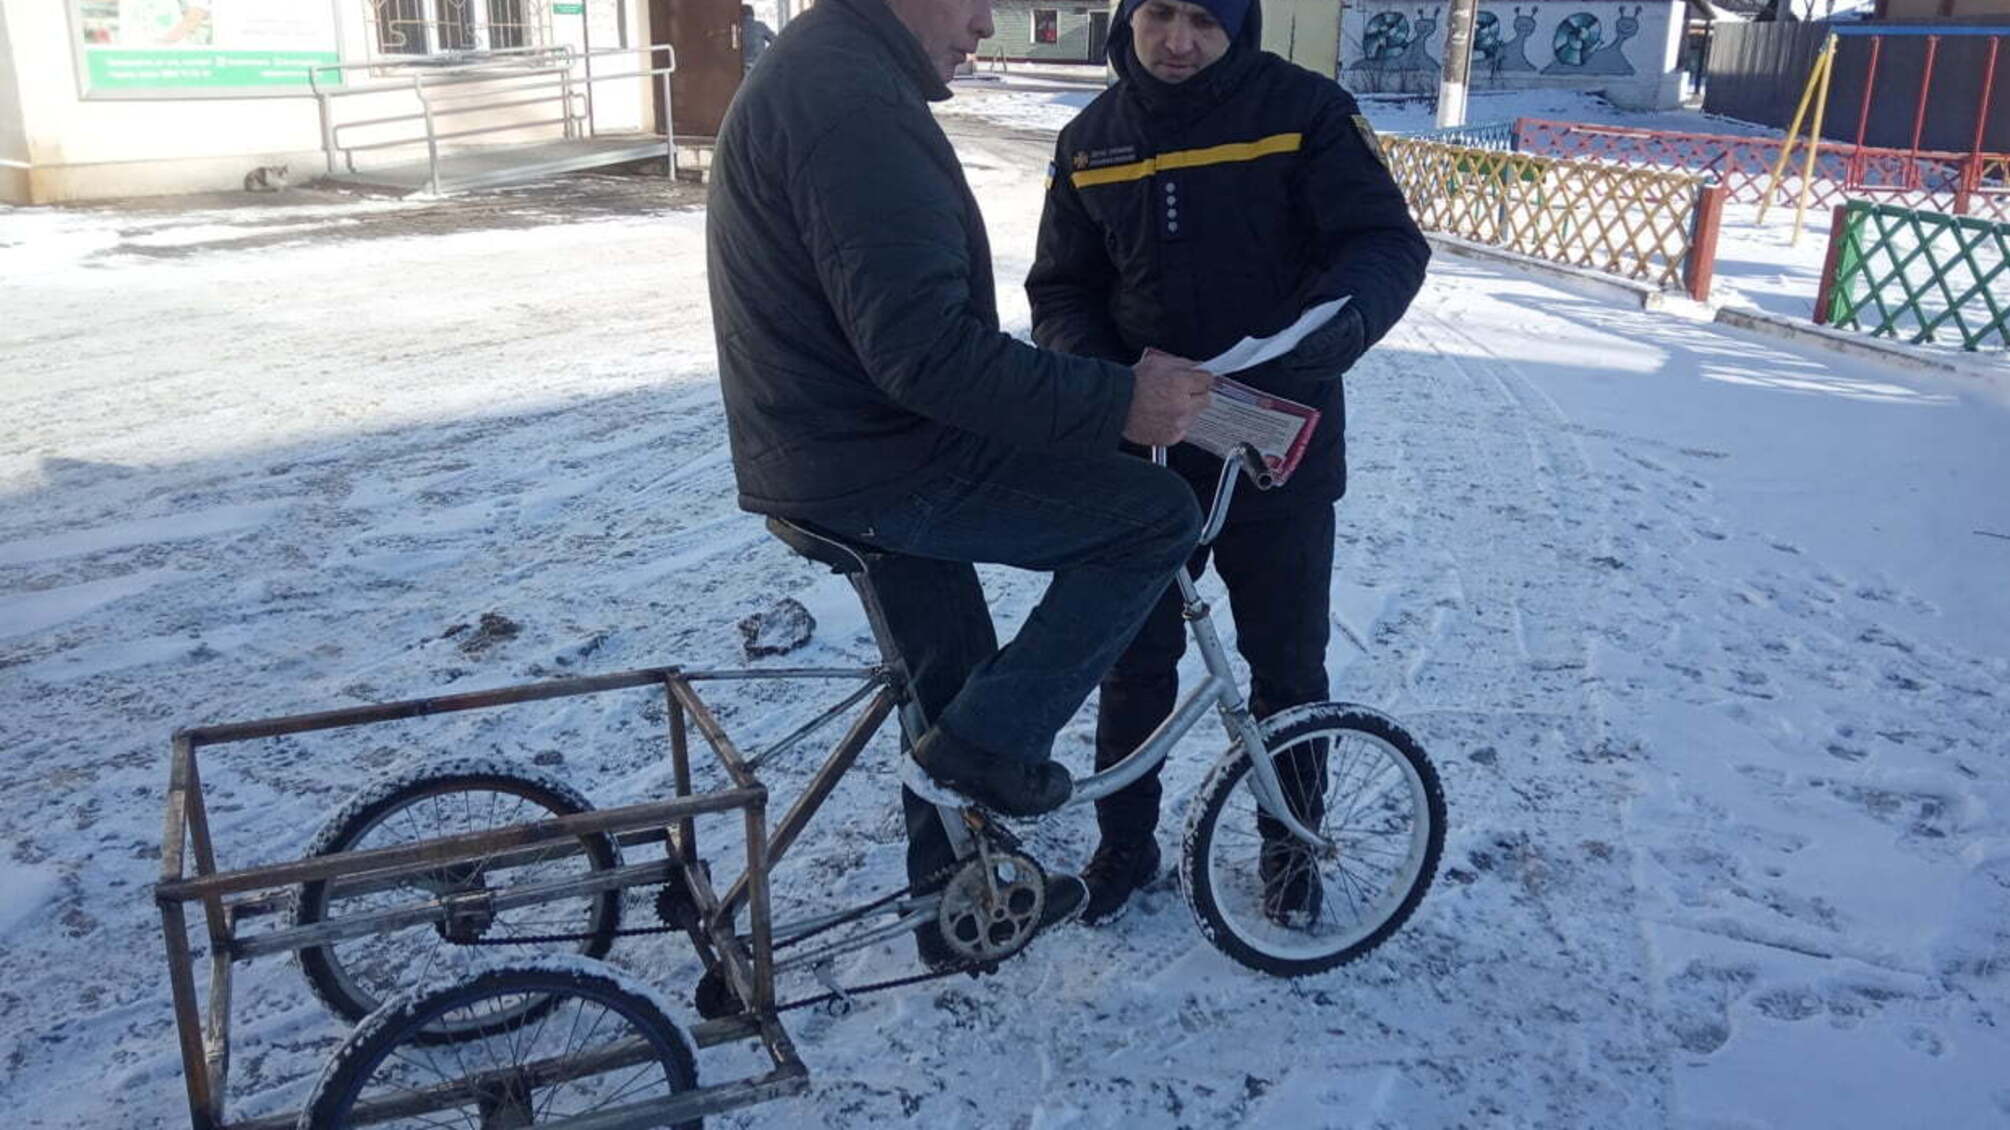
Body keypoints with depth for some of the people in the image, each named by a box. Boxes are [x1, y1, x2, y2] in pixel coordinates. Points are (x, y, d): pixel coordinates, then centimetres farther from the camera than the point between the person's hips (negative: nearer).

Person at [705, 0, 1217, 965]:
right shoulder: (857, 103, -22)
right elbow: (925, 350, -30)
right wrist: (1117, 401, -25)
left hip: (821, 452, 11)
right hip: (875, 470, -11)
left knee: (955, 688, 23)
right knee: (1157, 515, -6)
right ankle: (993, 741, 2)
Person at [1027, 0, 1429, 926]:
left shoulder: (1303, 109, -9)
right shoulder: (1091, 139, 3)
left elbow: (1388, 242, -14)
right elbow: (1061, 289, 6)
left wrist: (1339, 319, -36)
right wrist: (1092, 373, -15)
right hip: (1144, 451, 3)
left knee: (1286, 664, 13)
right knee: (1134, 660, 13)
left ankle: (1290, 843, 35)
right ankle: (1124, 841, 34)